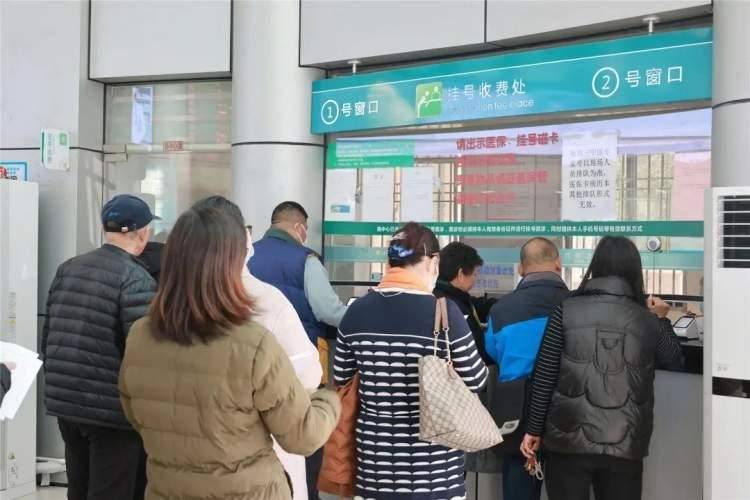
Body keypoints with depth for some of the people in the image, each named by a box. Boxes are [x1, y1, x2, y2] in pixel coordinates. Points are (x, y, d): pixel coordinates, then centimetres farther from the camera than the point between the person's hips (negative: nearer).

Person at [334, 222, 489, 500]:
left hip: (374, 451, 4)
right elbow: (476, 381, -5)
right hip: (432, 459, -3)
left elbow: (342, 379, 8)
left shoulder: (356, 311, -2)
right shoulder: (443, 311, -14)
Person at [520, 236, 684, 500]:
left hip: (569, 439, -1)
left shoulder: (566, 311, -4)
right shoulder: (647, 320, 1)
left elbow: (544, 376, -4)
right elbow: (675, 361, 18)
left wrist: (534, 429, 4)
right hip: (625, 445, 1)